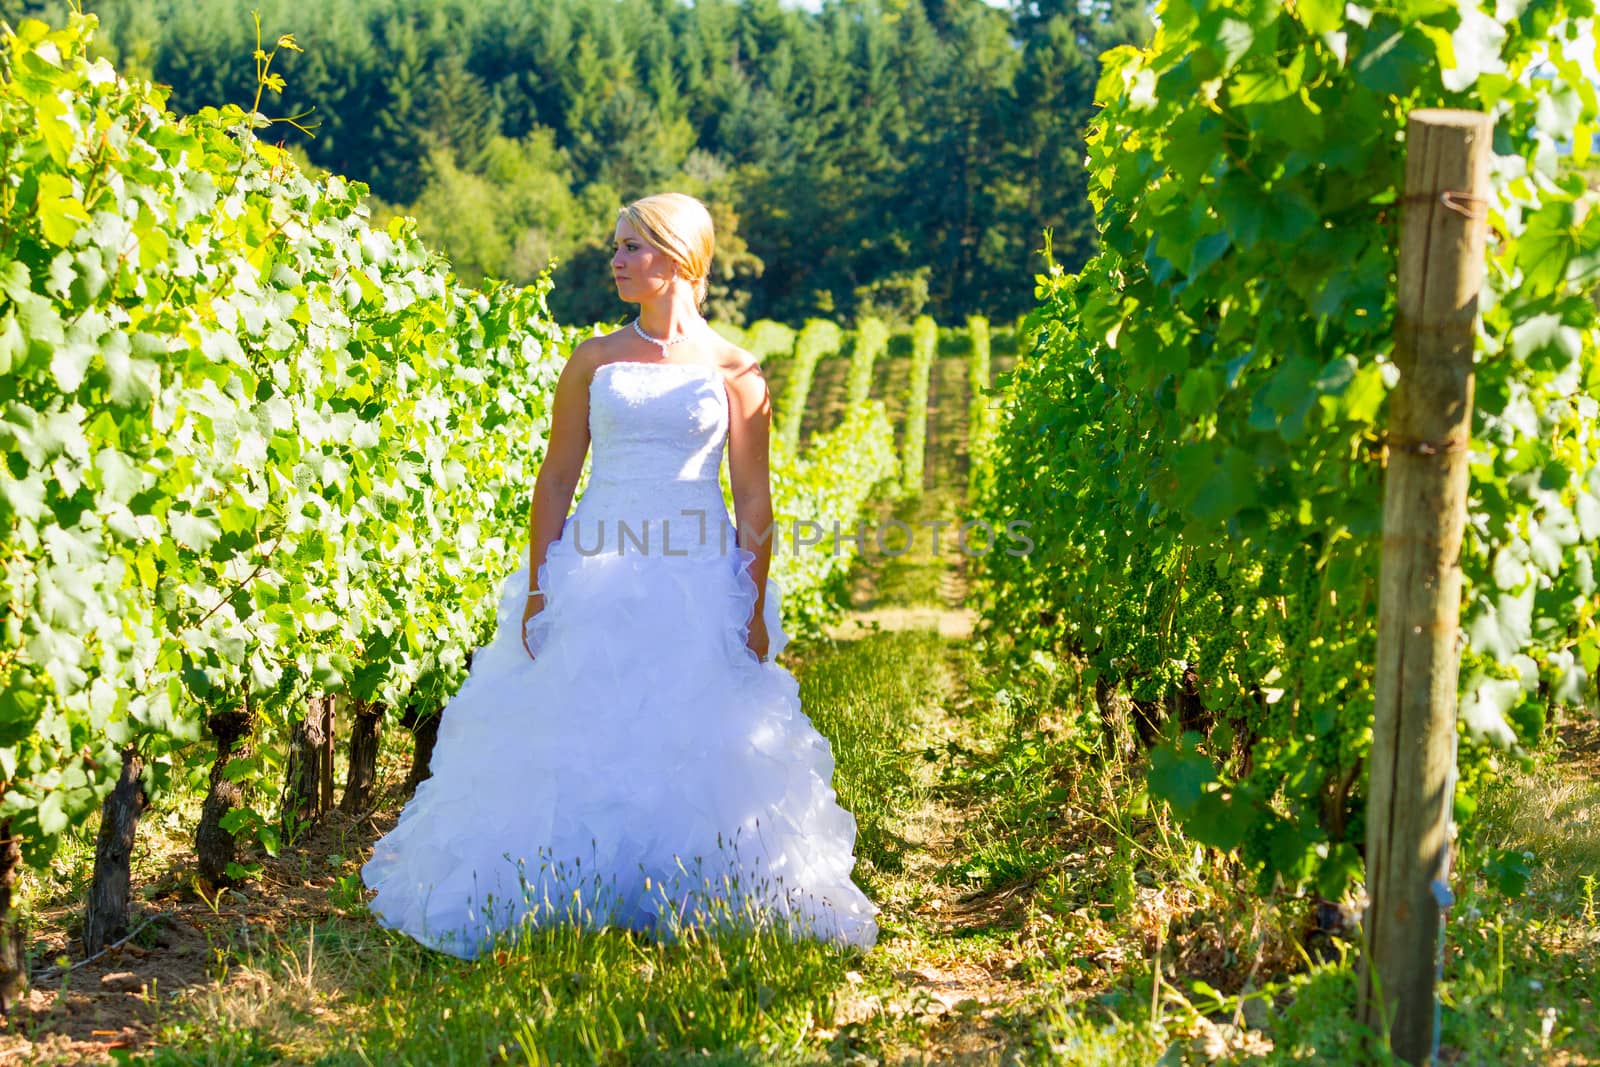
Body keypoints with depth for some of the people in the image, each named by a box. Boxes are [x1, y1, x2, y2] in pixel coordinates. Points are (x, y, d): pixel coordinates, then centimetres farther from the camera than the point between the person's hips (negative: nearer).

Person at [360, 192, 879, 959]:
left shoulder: (733, 370, 4)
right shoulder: (593, 360, 8)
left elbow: (753, 497, 3)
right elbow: (556, 476, 7)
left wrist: (756, 606, -4)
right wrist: (536, 587, -1)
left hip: (697, 581, -1)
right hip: (595, 578, 1)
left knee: (697, 748, -1)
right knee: (575, 744, -1)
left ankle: (691, 907, 11)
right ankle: (574, 904, 9)